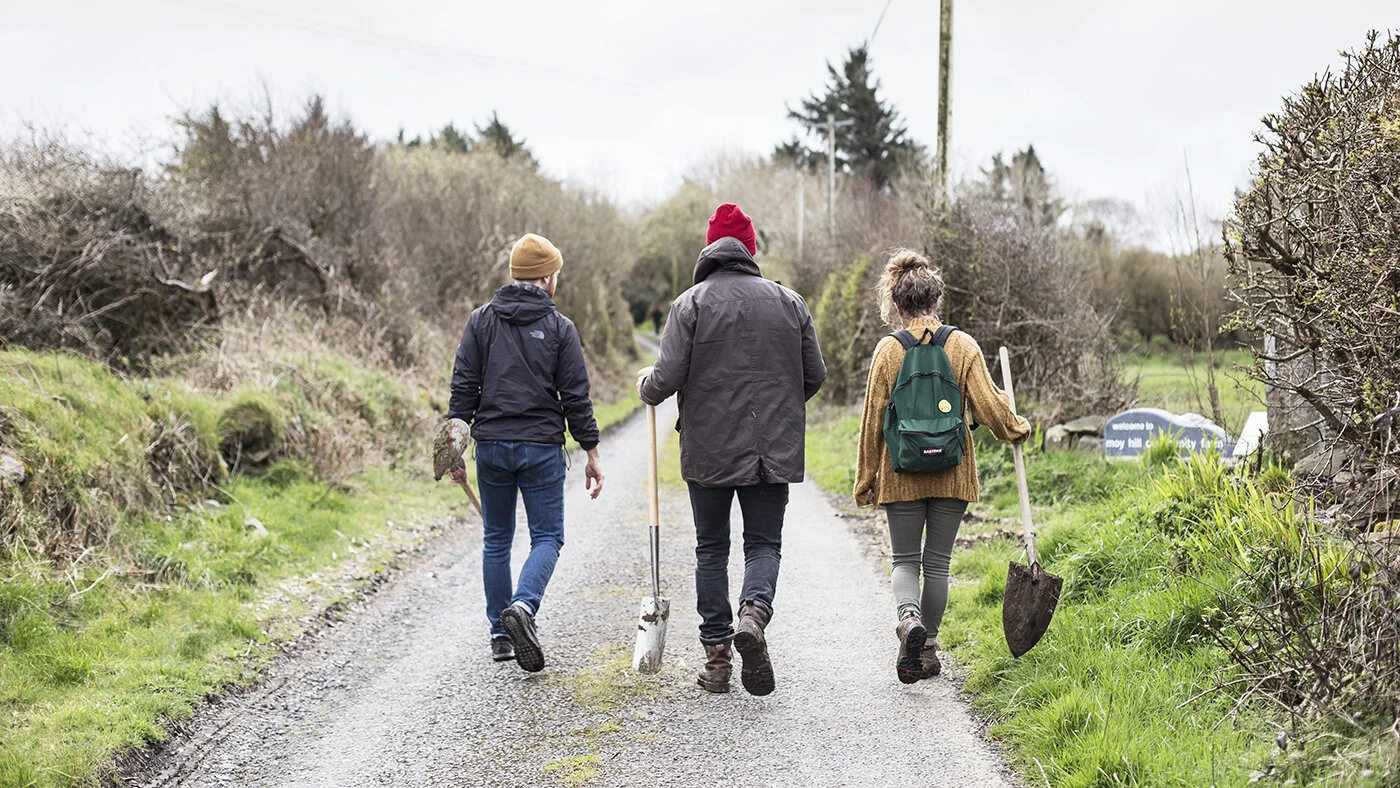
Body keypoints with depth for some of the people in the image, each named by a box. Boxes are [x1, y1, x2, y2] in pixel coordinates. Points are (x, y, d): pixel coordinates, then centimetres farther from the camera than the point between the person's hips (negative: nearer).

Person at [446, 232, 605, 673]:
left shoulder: (481, 320, 5)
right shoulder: (560, 328, -2)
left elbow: (463, 388, 1)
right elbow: (575, 397, -2)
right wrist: (592, 452, 4)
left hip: (491, 445, 3)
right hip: (541, 448, -3)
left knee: (496, 540, 13)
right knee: (547, 537, 5)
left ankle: (501, 634, 14)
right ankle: (523, 606, -22)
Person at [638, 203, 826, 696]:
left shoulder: (691, 304, -5)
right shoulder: (790, 303, 4)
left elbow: (668, 377, -11)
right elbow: (815, 375, 7)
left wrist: (646, 385, 12)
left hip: (708, 451, -1)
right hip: (774, 450, 1)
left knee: (711, 548, 10)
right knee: (764, 542, 10)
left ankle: (716, 655, 9)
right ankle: (754, 610, -20)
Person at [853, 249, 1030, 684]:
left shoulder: (888, 350, -5)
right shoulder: (963, 346, -3)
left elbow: (873, 421, -1)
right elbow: (988, 406, -6)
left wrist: (866, 481, 8)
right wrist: (1018, 429, 15)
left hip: (901, 473, -1)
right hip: (952, 473, 1)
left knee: (905, 560, 9)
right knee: (937, 563, 12)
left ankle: (909, 617, -20)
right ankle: (927, 649, 14)